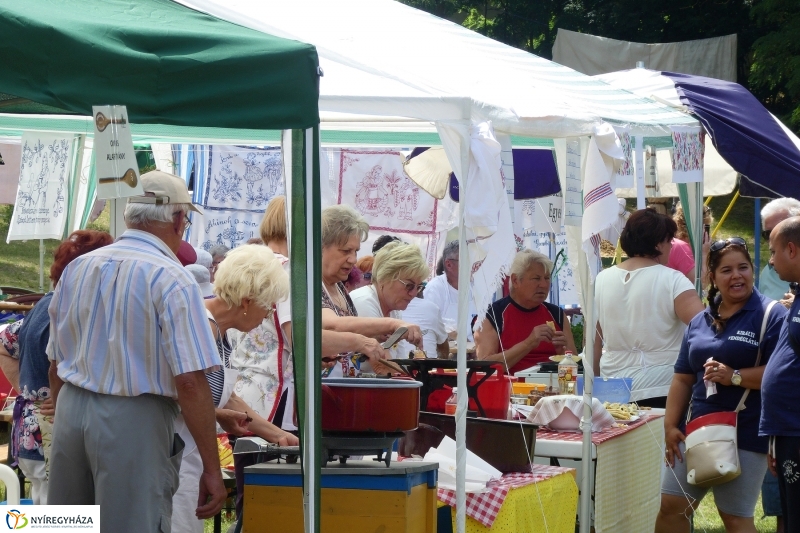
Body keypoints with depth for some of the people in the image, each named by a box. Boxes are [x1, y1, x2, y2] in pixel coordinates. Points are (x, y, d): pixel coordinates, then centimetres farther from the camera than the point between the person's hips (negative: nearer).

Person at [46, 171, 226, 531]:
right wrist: (211, 469, -13)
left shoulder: (76, 269, 9)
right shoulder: (171, 280, -11)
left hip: (70, 409, 7)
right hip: (134, 422, -6)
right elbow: (190, 382, -17)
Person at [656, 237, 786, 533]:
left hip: (745, 434, -6)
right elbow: (683, 378, 15)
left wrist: (735, 376, -22)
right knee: (670, 507, 7)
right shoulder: (700, 322, 13)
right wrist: (670, 426, 6)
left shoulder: (771, 315, -6)